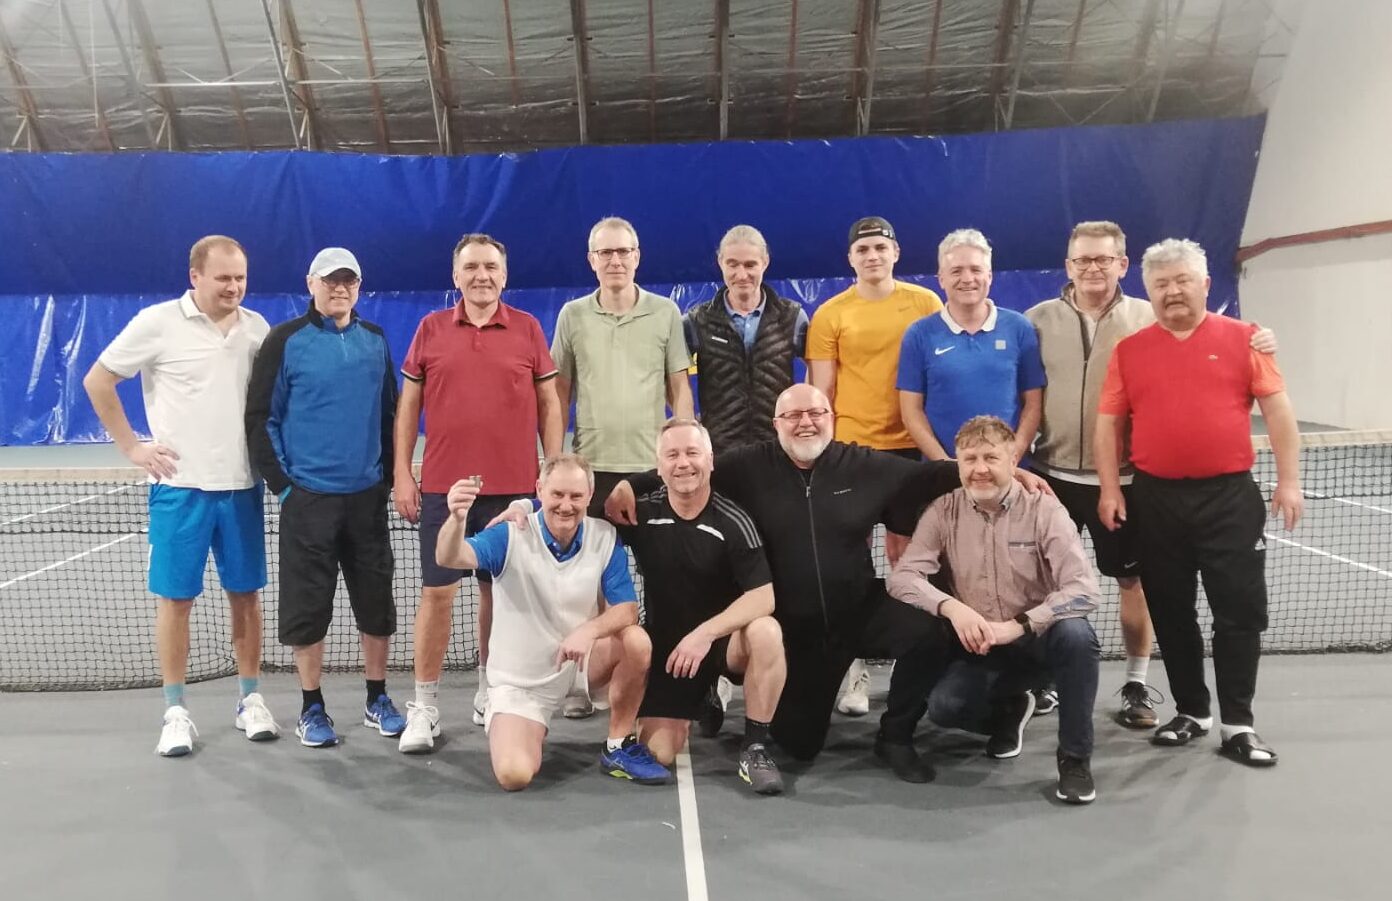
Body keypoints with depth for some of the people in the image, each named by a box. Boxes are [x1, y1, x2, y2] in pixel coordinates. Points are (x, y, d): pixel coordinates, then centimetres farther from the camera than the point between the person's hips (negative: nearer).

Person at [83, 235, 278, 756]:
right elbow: (97, 381, 0)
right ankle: (175, 712, 14)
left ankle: (250, 700, 21)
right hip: (180, 485, -3)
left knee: (246, 594, 9)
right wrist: (132, 447, -3)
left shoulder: (256, 327, 5)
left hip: (241, 485, 3)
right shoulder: (157, 322, -6)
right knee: (175, 598, 3)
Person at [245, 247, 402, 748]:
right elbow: (260, 417, -3)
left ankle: (377, 700, 23)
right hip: (308, 496, -3)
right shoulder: (286, 341, -4)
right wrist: (280, 483, -6)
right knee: (308, 605, 4)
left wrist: (387, 473, 9)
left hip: (367, 495, 3)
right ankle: (312, 708, 19)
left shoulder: (375, 341, 7)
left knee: (376, 601, 9)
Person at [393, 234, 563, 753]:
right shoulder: (430, 330, 5)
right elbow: (408, 406, 8)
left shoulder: (528, 329, 4)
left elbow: (549, 403, 7)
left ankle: (489, 692, 24)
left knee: (498, 590, 9)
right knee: (437, 592, 1)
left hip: (511, 486, 0)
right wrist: (402, 474, 2)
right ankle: (425, 705, 9)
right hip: (442, 486, 0)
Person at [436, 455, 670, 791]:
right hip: (519, 679, -2)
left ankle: (620, 747, -5)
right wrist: (457, 518, -55)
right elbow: (449, 558, -32)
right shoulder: (510, 534, -17)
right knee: (514, 774, -22)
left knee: (636, 641, -27)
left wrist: (590, 630, -35)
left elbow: (627, 608, -13)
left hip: (579, 661, 2)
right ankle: (535, 731, 17)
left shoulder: (605, 538, -9)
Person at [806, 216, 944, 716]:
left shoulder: (926, 303, 3)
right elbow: (820, 391, 1)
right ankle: (856, 665, 11)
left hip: (910, 445, 1)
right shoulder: (830, 314, 0)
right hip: (848, 446, -1)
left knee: (906, 551, 10)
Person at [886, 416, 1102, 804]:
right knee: (944, 706, -23)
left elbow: (1083, 590, -21)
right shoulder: (942, 512, -5)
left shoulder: (1044, 509, -12)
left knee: (1076, 635, -34)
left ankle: (1075, 757, -12)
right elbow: (901, 577, -11)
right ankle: (1008, 708, 14)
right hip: (978, 644, 2)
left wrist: (1017, 626, -31)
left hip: (1038, 637, -2)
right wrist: (951, 607, -29)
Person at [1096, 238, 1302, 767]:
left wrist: (1288, 480, -5)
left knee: (1240, 612, 2)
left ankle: (1238, 723, 14)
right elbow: (1108, 423, 5)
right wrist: (1110, 489, -1)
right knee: (1171, 615, 10)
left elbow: (1277, 409, 1)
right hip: (1156, 499, 2)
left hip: (1229, 496, -1)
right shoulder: (1129, 350, 5)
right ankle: (1192, 712, 24)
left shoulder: (1242, 338, 2)